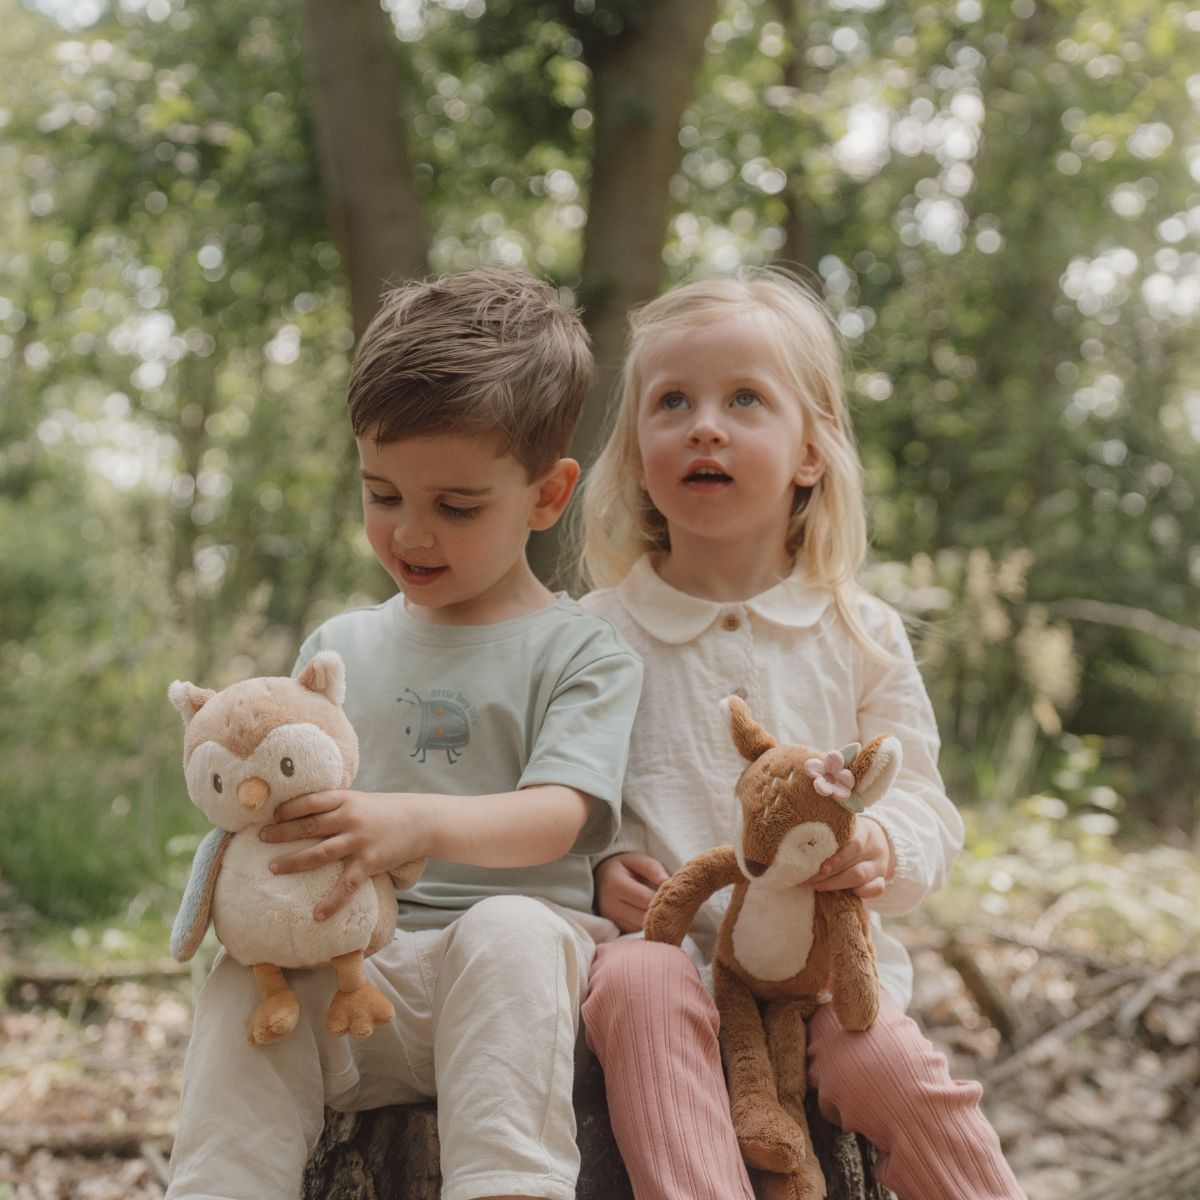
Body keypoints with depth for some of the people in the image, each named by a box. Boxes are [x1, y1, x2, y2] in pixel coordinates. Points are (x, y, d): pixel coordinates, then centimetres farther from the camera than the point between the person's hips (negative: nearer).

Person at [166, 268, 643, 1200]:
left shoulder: (583, 653, 5)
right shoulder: (340, 648, 20)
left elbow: (557, 816, -11)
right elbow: (295, 806, 18)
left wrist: (418, 824, -32)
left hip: (517, 974, -3)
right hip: (353, 983, 3)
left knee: (507, 929, -36)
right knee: (248, 972, -28)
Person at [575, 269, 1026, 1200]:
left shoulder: (860, 635, 8)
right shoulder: (599, 633, 6)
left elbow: (924, 802, 6)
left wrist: (883, 850, -17)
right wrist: (597, 870, -14)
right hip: (664, 941, -1)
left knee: (891, 1066, -25)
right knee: (639, 985, -33)